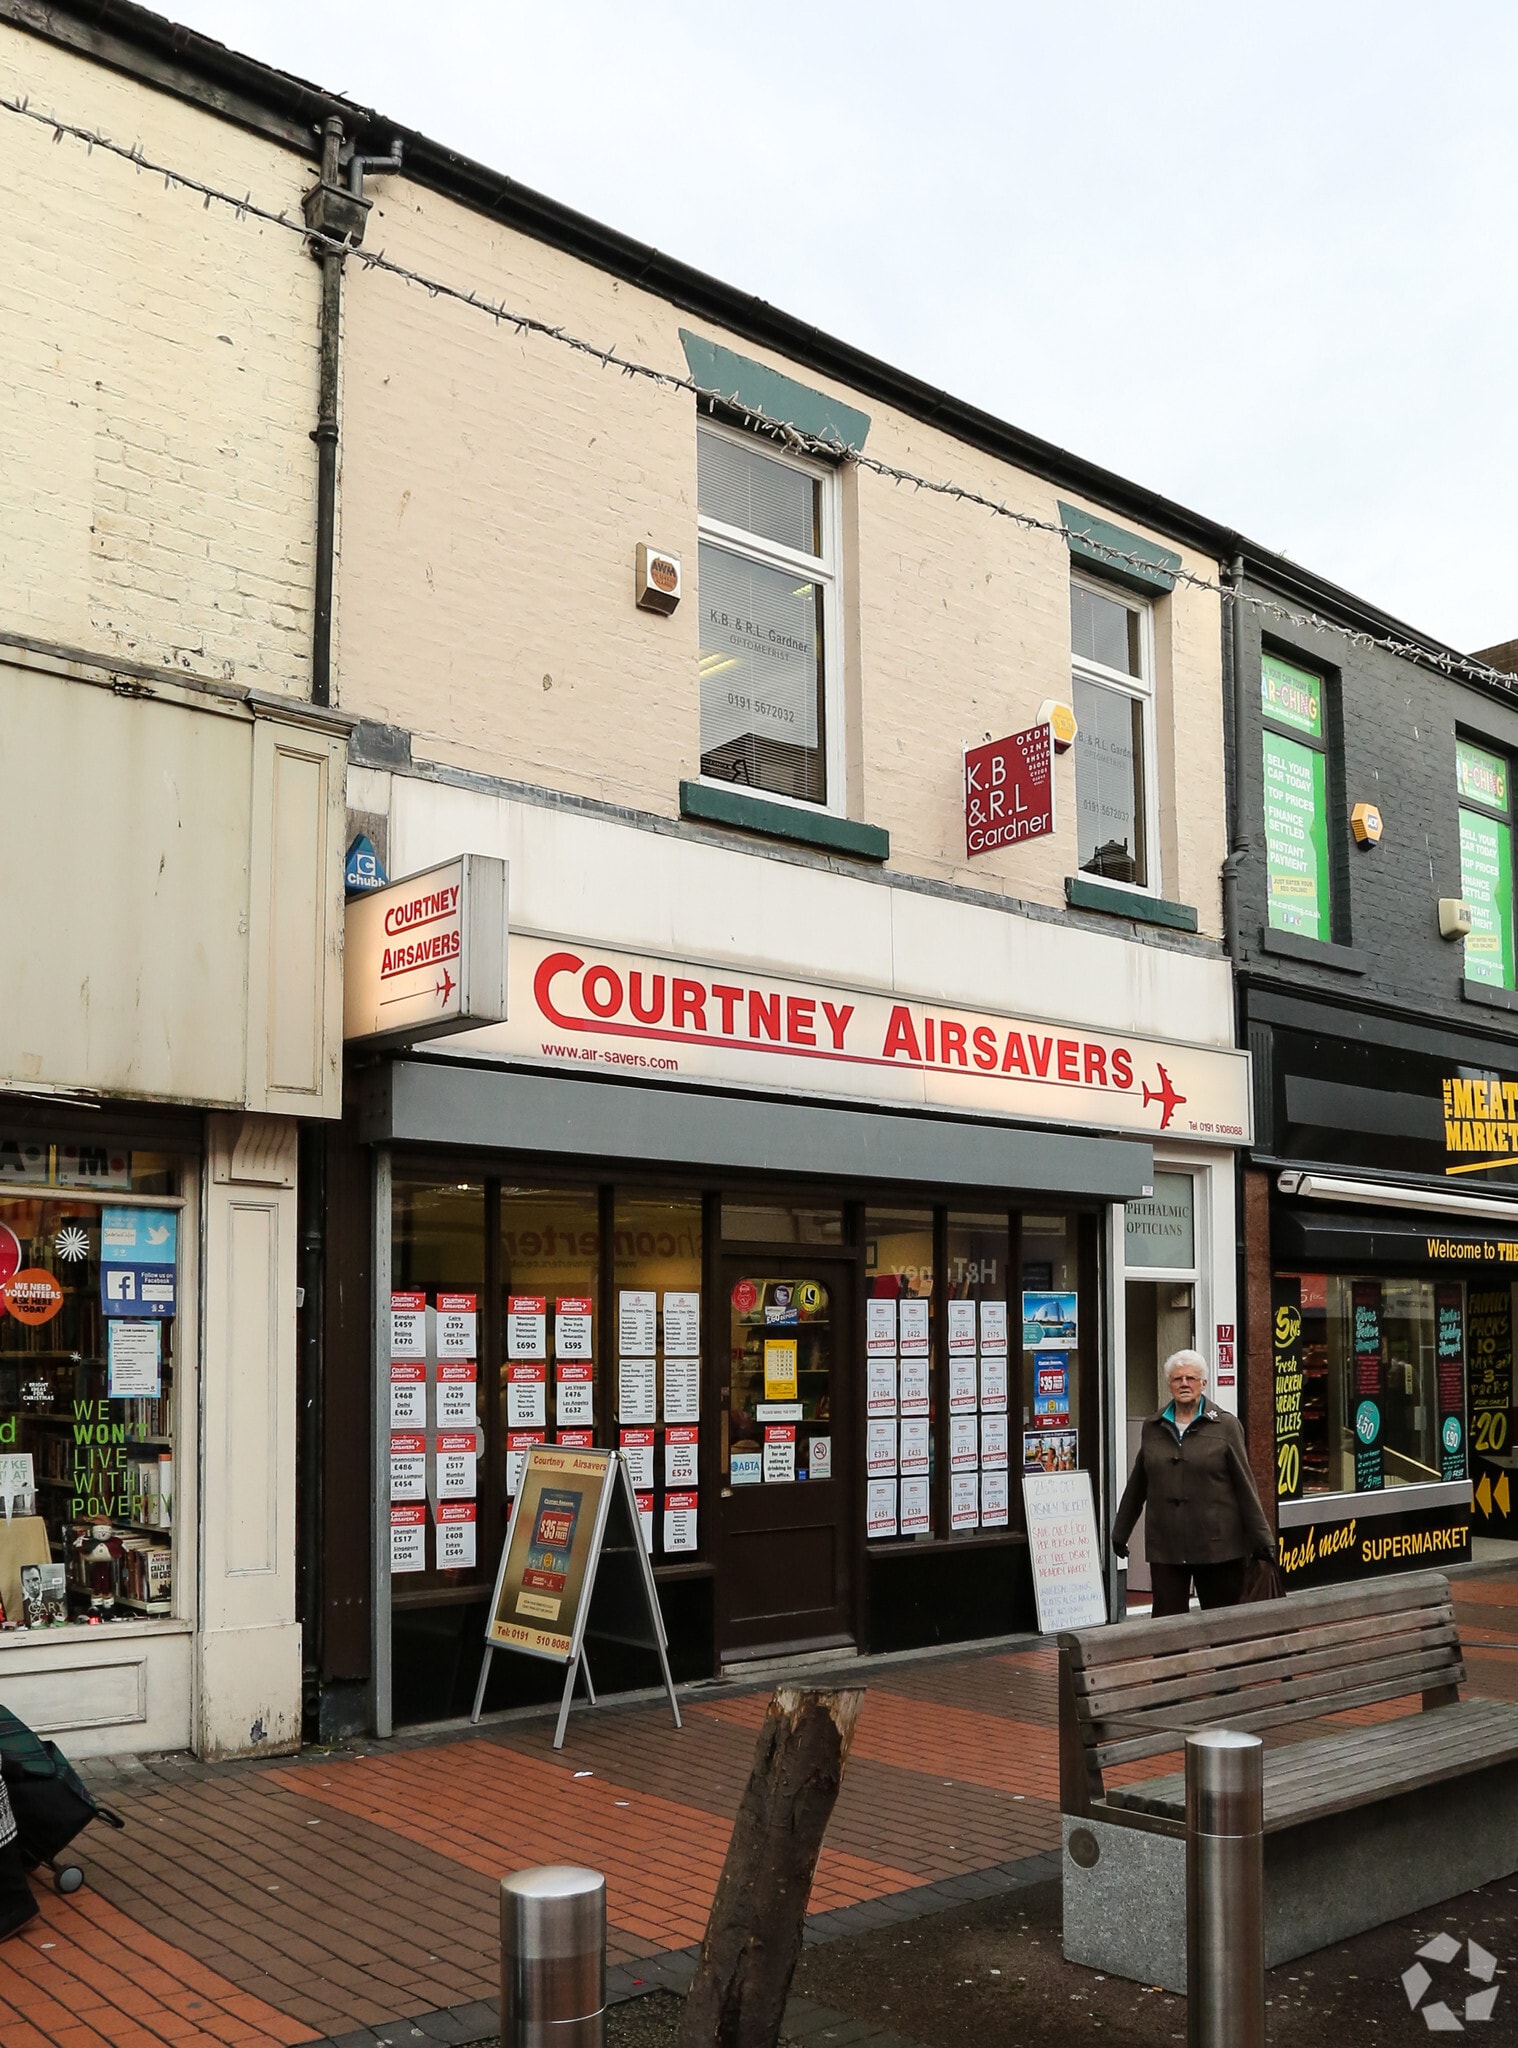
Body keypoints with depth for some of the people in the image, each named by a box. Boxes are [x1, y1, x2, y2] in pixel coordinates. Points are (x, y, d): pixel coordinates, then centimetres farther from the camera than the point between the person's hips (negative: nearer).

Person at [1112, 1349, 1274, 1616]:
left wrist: (1261, 1537, -2)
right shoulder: (1153, 1427, 9)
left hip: (1217, 1546, -2)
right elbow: (1137, 1484, 17)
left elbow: (1245, 1486, 0)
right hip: (1164, 1546, 2)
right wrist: (1121, 1531, 20)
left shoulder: (1225, 1427, 1)